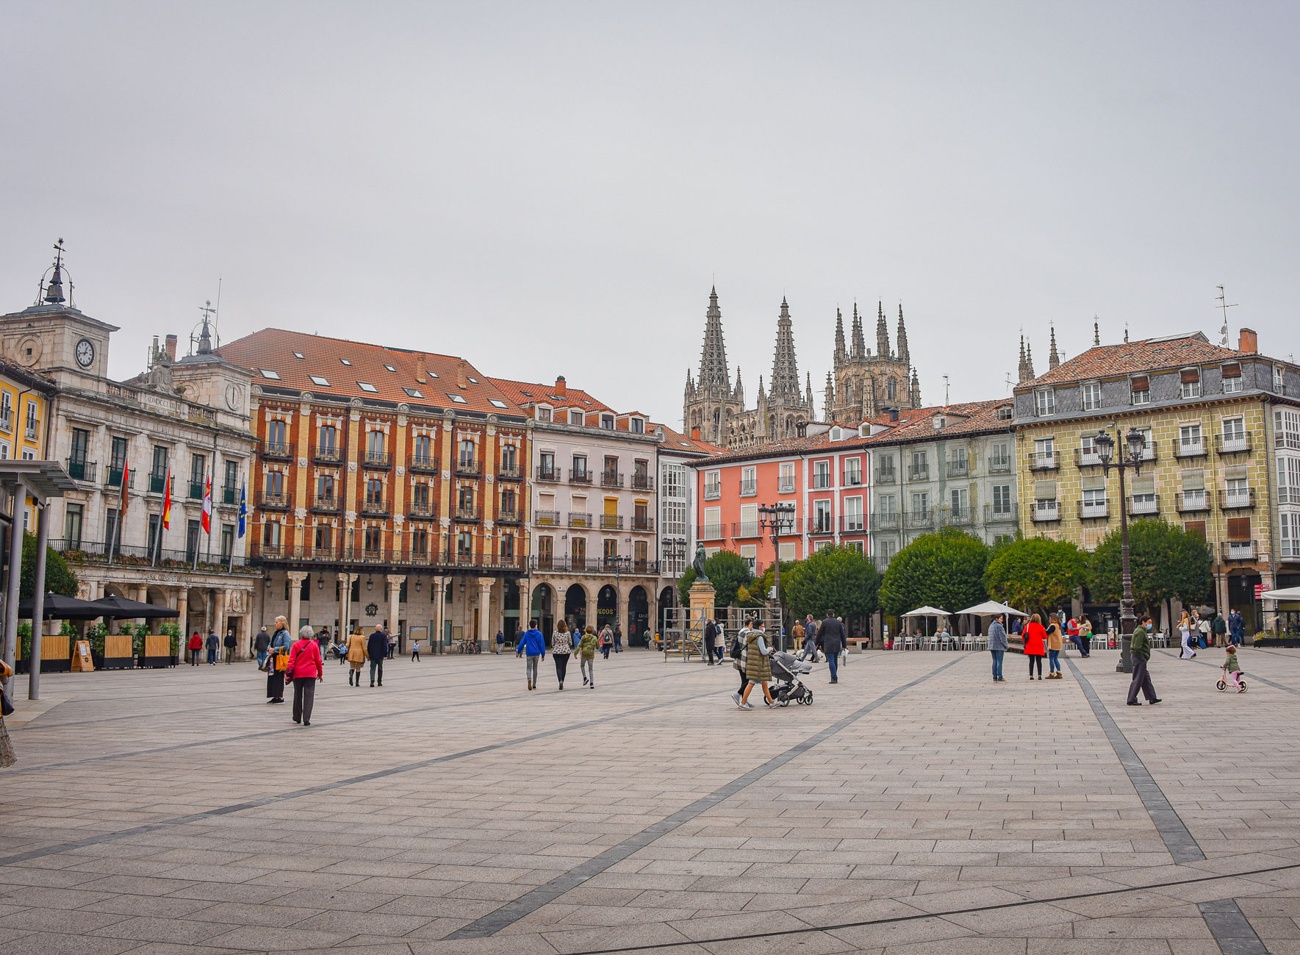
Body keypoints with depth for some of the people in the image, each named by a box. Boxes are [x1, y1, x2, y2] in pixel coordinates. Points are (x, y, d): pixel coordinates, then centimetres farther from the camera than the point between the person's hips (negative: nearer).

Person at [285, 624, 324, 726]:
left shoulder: (296, 645, 0)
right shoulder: (314, 645, -1)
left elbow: (291, 659, -5)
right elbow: (318, 661, 4)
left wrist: (288, 671, -5)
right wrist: (320, 673, 14)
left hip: (298, 674, 1)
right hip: (310, 674, -1)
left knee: (298, 695, 15)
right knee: (309, 696, -1)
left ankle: (297, 717, 24)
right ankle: (306, 719, -10)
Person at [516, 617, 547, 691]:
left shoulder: (526, 633, -3)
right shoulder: (539, 634, -4)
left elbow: (522, 643, -2)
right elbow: (542, 644, -3)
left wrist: (518, 651, 8)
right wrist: (543, 654, 3)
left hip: (529, 653, -1)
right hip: (537, 653, 1)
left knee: (529, 668, 5)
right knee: (535, 668, 14)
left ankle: (529, 679, -26)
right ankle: (534, 685, 18)